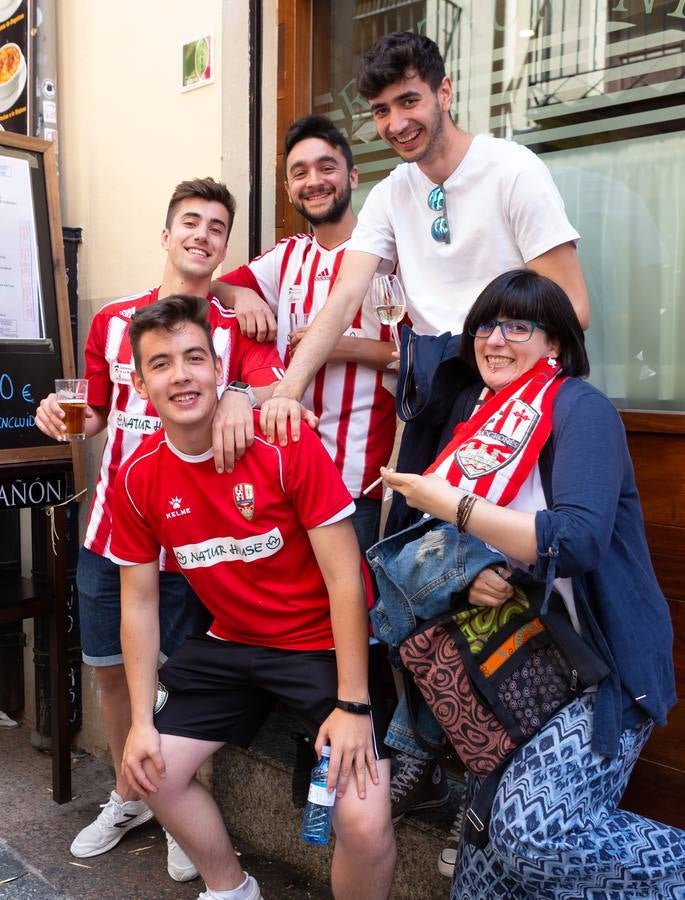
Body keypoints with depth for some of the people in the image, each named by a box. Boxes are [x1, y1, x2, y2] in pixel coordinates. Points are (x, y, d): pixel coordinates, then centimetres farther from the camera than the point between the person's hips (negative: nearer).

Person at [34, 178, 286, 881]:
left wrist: (243, 396, -43)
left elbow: (278, 390, -21)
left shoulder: (238, 328, -3)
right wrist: (64, 419, -4)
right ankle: (128, 797, 40)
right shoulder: (111, 321, 8)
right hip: (110, 526, 4)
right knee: (109, 665, 16)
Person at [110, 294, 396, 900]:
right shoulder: (138, 480, -5)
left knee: (364, 824, -19)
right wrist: (143, 722, 1)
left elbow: (345, 580, -19)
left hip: (325, 645, -5)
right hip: (230, 645, 6)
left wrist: (353, 704, -21)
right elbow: (139, 603, 4)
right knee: (151, 771, 10)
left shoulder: (287, 446, -21)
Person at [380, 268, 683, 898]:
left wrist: (451, 504, -20)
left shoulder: (581, 408, -12)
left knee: (534, 828, -19)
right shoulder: (477, 420, 9)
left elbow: (576, 543, -26)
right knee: (490, 825, 3)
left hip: (602, 659, -6)